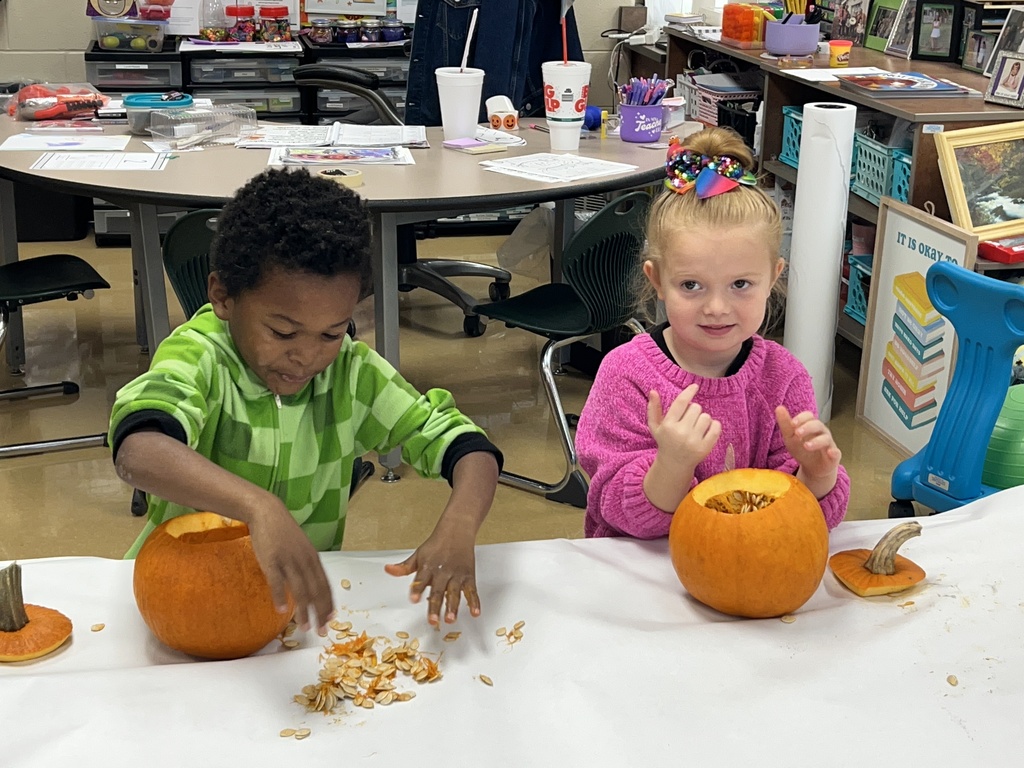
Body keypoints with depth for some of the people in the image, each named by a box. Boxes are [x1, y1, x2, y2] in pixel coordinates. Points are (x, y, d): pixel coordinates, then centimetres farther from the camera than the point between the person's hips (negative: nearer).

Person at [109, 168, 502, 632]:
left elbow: (470, 450, -5)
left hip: (310, 592, 3)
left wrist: (457, 528, -26)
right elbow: (138, 452, -36)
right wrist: (258, 505, -52)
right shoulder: (198, 357, -16)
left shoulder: (353, 373, -4)